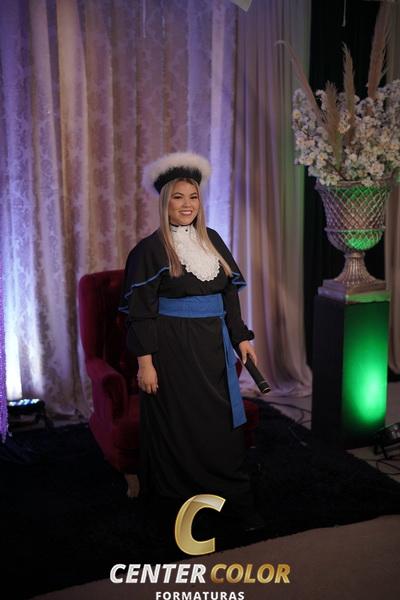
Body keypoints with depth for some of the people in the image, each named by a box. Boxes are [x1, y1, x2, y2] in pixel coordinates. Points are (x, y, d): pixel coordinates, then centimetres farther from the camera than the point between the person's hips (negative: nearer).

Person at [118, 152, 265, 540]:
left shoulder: (212, 240, 8)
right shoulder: (151, 249, -8)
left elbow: (230, 294, 13)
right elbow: (141, 310, -10)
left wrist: (242, 338, 8)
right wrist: (145, 361, -14)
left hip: (212, 346, 5)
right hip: (173, 349, -5)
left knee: (223, 424, 7)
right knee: (179, 425, 4)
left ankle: (236, 501, 17)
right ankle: (182, 498, 21)